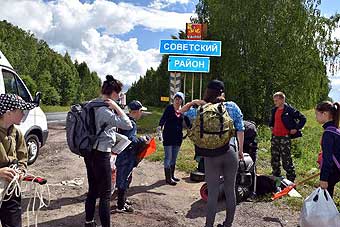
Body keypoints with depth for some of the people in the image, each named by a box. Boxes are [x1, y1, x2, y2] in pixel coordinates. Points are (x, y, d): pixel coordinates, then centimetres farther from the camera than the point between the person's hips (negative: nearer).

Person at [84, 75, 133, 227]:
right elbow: (128, 125, -25)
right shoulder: (106, 111, -22)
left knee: (92, 190, 20)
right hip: (101, 155, -9)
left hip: (90, 153, 9)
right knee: (105, 194, 0)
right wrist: (116, 107, -19)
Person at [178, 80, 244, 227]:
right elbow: (240, 130, 3)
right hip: (231, 153, 1)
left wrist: (193, 102, -2)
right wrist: (241, 150, 14)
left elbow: (181, 112, 11)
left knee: (212, 193, 7)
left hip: (211, 156, -1)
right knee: (230, 190, 14)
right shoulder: (232, 107, -1)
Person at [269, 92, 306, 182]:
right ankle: (276, 177, 26)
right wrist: (271, 126, 18)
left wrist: (296, 129, -9)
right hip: (275, 137, 7)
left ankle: (291, 179, 9)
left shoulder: (290, 109, -11)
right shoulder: (274, 110, 10)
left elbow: (302, 118, -7)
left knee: (286, 160, -4)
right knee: (274, 159, 13)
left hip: (285, 137, -7)